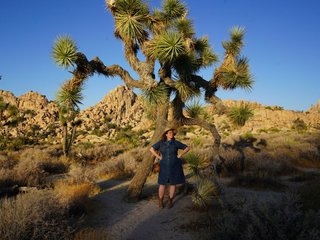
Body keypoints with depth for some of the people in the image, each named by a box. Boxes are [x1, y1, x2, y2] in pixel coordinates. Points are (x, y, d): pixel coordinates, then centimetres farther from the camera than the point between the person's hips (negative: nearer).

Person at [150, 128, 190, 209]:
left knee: (173, 183, 7)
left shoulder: (176, 143, -4)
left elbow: (187, 148, 1)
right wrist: (159, 157, -5)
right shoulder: (161, 142, -3)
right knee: (162, 183, 2)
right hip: (165, 166, 0)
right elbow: (151, 149, 2)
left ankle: (170, 201, 21)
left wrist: (180, 155, -6)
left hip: (175, 166, 0)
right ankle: (160, 201, 20)